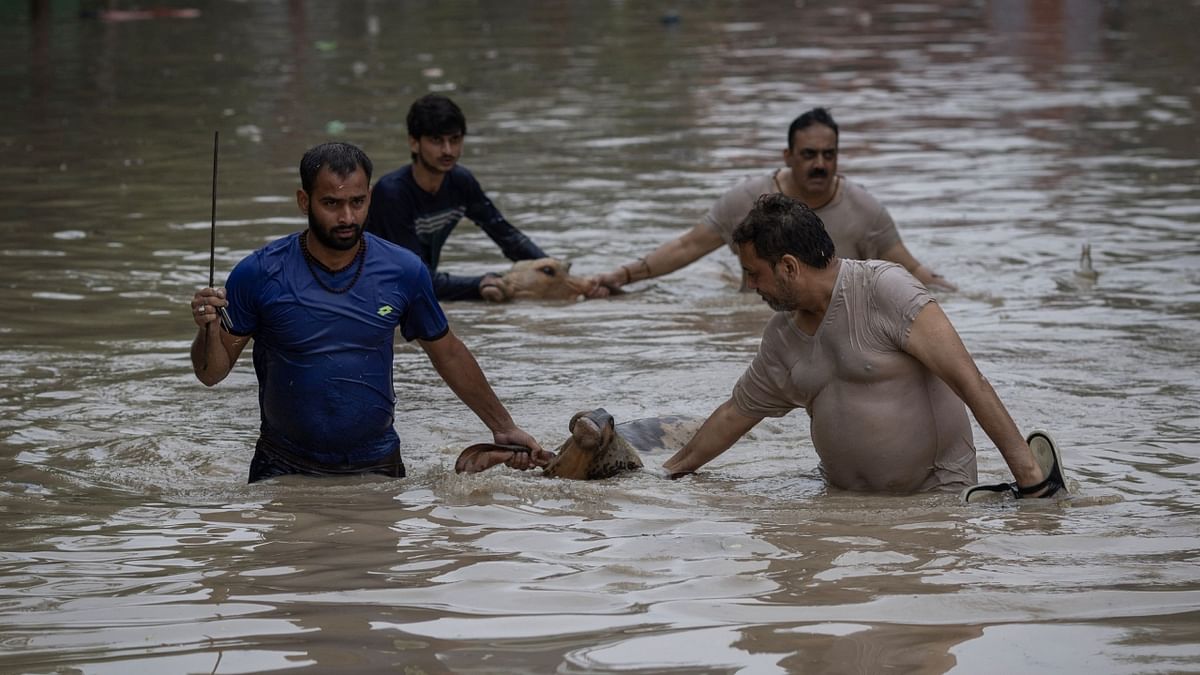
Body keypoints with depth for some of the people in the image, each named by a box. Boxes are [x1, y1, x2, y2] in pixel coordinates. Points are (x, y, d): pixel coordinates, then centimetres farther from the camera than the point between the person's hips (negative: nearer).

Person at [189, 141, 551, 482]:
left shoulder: (403, 272, -5)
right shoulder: (259, 274, -11)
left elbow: (449, 354, 11)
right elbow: (212, 372, -5)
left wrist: (505, 428, 15)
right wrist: (208, 330, -27)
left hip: (376, 465, 1)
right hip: (284, 468, -1)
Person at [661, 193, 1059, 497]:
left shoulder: (884, 290, -14)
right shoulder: (781, 337, 9)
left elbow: (967, 378, -21)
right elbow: (736, 413, 25)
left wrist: (1028, 472, -28)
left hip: (937, 491, -6)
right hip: (846, 496, 6)